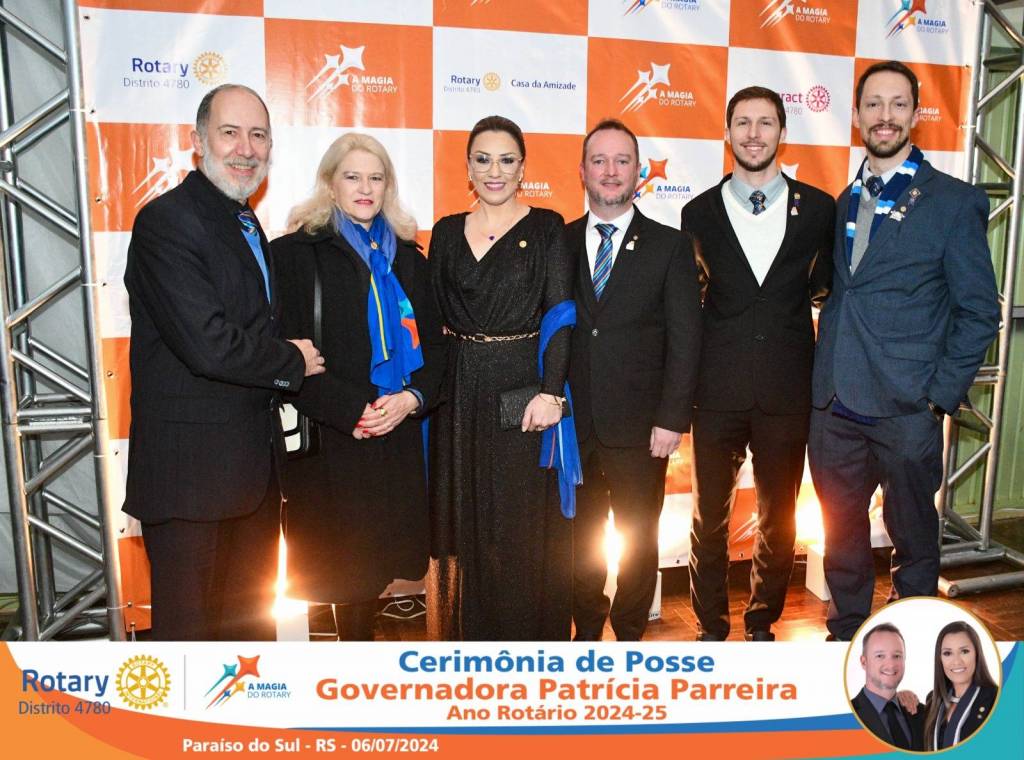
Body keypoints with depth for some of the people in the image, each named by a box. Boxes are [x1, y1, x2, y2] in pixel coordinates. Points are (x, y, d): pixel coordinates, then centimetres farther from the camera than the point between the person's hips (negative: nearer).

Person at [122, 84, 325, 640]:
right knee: (187, 619, 7)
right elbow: (209, 344, -26)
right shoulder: (166, 222, -16)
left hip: (253, 462, 9)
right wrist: (292, 361, -11)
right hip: (190, 466, -8)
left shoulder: (246, 224, 13)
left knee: (252, 611, 23)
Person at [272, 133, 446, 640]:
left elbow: (432, 341, 11)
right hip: (332, 441, -4)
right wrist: (352, 410, -16)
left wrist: (413, 397, -7)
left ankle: (360, 636, 28)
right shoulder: (297, 252, -2)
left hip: (399, 435, 4)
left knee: (379, 556, 10)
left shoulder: (405, 256, 13)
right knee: (347, 561, 3)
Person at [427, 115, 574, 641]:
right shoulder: (447, 232, 11)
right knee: (464, 520, 11)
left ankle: (525, 635, 21)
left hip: (523, 389, -3)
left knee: (522, 521, 3)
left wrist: (550, 391, -18)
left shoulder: (545, 228, 0)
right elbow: (433, 317, 10)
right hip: (460, 394, 4)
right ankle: (469, 632, 27)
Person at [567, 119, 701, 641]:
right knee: (580, 536, 14)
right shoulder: (559, 243, 6)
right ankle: (586, 632, 34)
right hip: (573, 424, 2)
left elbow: (684, 338, -4)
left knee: (638, 539, 11)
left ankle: (630, 634, 32)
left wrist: (672, 418, -10)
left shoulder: (669, 246, 0)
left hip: (639, 427, -1)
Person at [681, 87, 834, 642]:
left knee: (779, 518, 13)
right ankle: (711, 628, 28)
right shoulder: (699, 211, 2)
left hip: (787, 389, 1)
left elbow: (824, 285, 15)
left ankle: (761, 625, 33)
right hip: (718, 389, 0)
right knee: (710, 517, 9)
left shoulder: (818, 208, 3)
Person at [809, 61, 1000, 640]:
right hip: (835, 406, 5)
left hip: (907, 413, -4)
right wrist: (824, 377, 5)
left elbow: (979, 311, -5)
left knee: (913, 539, 11)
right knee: (842, 536, 16)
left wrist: (940, 395, -11)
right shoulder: (846, 202, 12)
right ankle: (846, 635, 35)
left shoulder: (956, 202, -3)